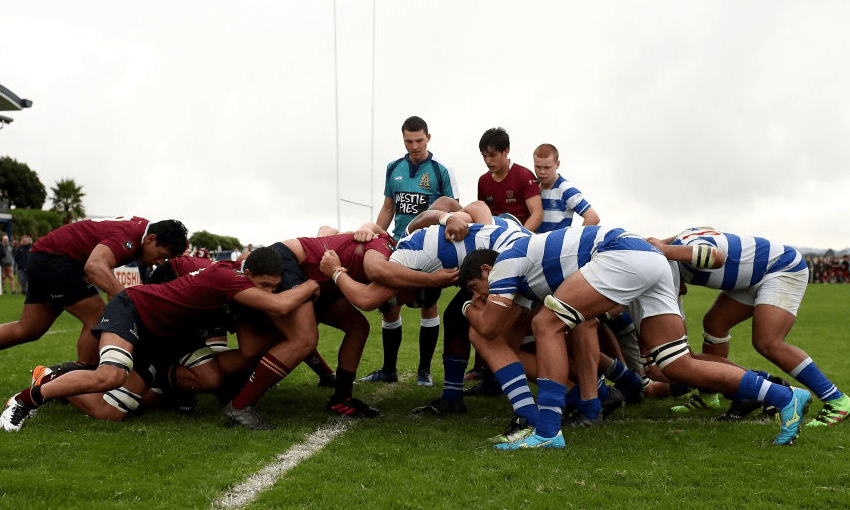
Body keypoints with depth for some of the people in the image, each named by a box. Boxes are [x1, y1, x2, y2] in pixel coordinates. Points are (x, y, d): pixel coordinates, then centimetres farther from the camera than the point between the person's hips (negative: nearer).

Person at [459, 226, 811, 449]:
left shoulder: (506, 261, 3)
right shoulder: (523, 274, 27)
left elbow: (489, 327, 2)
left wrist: (469, 307, 19)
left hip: (623, 254, -10)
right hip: (650, 260, 10)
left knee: (548, 324, -11)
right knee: (679, 367, 7)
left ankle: (547, 432, -15)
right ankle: (785, 398, 13)